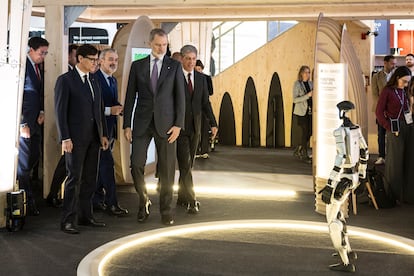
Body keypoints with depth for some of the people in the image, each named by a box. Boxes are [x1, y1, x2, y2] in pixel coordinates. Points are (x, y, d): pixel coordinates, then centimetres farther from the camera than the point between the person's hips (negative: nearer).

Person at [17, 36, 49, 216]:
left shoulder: (38, 68, 13)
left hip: (35, 121, 8)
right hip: (25, 122, -8)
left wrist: (41, 111, 5)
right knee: (24, 161, -1)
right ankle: (28, 203, 6)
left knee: (35, 156, 11)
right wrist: (22, 124, -17)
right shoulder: (23, 66, -14)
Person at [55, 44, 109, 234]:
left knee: (90, 178, 9)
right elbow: (60, 111, -9)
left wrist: (103, 134, 11)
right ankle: (67, 221, -1)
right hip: (75, 138, -7)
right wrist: (65, 138, -15)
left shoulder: (94, 80, 15)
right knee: (74, 178, -7)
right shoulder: (65, 80, -5)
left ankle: (85, 216, 19)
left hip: (93, 137, 7)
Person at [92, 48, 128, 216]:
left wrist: (119, 109, -1)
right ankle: (111, 202, -5)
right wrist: (110, 110, -24)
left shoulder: (113, 80, 16)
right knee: (107, 163, -9)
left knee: (102, 164, 15)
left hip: (110, 127, 9)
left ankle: (96, 196, 26)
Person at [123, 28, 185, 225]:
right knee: (136, 164, -4)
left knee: (167, 168, 2)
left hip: (166, 123, -1)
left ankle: (166, 210, 13)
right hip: (142, 123, 1)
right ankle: (144, 201, 19)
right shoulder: (137, 66, 7)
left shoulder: (174, 66, 4)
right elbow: (130, 97, 7)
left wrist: (178, 124, -7)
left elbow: (180, 97, 2)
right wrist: (127, 125, 2)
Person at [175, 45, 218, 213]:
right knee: (185, 165, -9)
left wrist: (213, 123, 3)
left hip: (195, 127, 5)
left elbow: (205, 102, 11)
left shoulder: (201, 78, 9)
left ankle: (182, 197, 23)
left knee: (188, 164, 12)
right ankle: (191, 201, -9)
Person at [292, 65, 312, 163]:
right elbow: (295, 99, -15)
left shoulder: (310, 83, 11)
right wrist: (307, 95, -23)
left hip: (310, 112, 6)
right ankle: (304, 155, 5)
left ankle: (297, 151, 21)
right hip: (301, 112, -6)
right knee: (304, 132, -5)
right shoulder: (297, 84, -7)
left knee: (309, 132, 5)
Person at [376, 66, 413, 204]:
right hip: (396, 129, -5)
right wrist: (390, 128, -9)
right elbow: (379, 112, -7)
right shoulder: (387, 91, -8)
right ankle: (394, 195, 15)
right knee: (395, 161, 3)